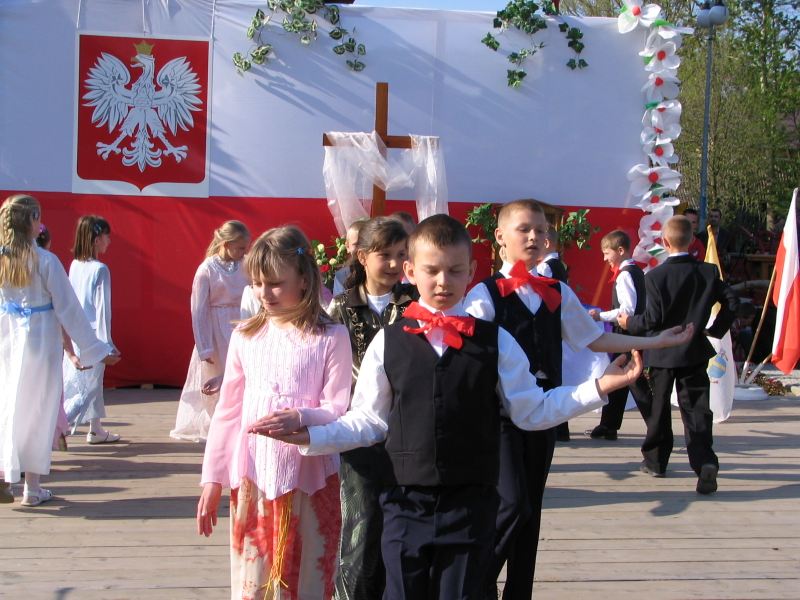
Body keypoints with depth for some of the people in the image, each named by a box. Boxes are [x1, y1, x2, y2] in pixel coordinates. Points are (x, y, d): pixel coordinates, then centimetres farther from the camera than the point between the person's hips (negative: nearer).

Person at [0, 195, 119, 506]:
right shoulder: (45, 261, -13)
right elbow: (69, 308, -10)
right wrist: (96, 349, -3)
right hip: (40, 342, -3)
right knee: (38, 410, 7)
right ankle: (32, 487, 13)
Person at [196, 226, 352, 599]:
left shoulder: (331, 338, -5)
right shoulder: (245, 337, 5)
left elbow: (339, 410, -7)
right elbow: (228, 410, 9)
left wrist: (301, 419, -27)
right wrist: (212, 478, 8)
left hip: (310, 479, -3)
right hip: (253, 477, 3)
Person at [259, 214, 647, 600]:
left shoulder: (495, 342, -1)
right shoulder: (389, 342, -1)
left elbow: (531, 411, 4)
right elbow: (368, 420, 4)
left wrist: (598, 388, -1)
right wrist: (311, 436, -5)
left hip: (471, 506, 0)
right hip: (406, 503, 0)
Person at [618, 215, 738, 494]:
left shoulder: (656, 276, -14)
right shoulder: (709, 272, -3)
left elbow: (653, 318, -17)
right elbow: (731, 301, -3)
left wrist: (629, 323, 1)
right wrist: (716, 330, 10)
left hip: (663, 353, -2)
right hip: (695, 352, 2)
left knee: (658, 408, 14)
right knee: (696, 409, 2)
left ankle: (656, 460, 24)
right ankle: (705, 461, -17)